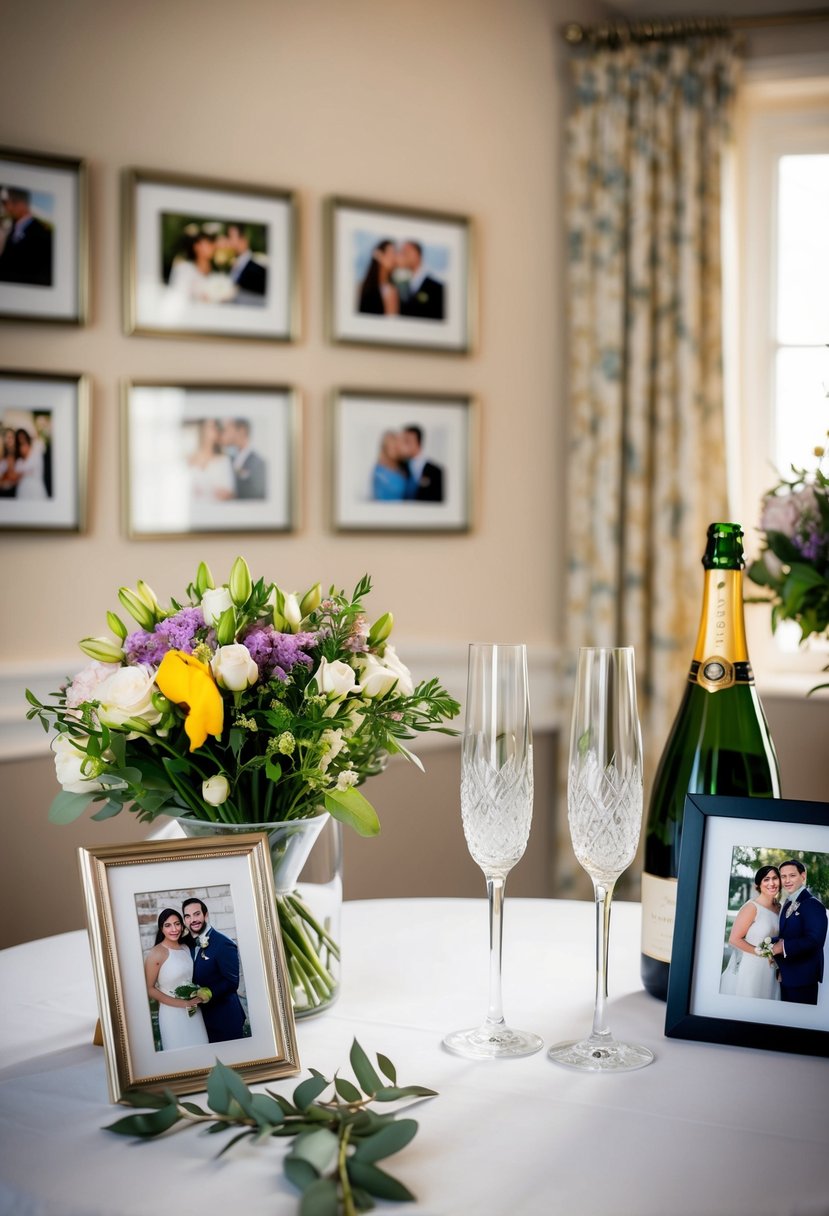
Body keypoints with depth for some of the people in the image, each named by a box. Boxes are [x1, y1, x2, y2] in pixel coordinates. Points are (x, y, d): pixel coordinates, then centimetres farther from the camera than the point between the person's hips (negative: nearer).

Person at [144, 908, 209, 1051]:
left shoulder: (186, 949, 6)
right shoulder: (157, 953, -13)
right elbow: (149, 988, -13)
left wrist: (200, 994, 1)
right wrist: (182, 1003, -15)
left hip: (194, 1013, 6)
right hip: (172, 1014, -6)